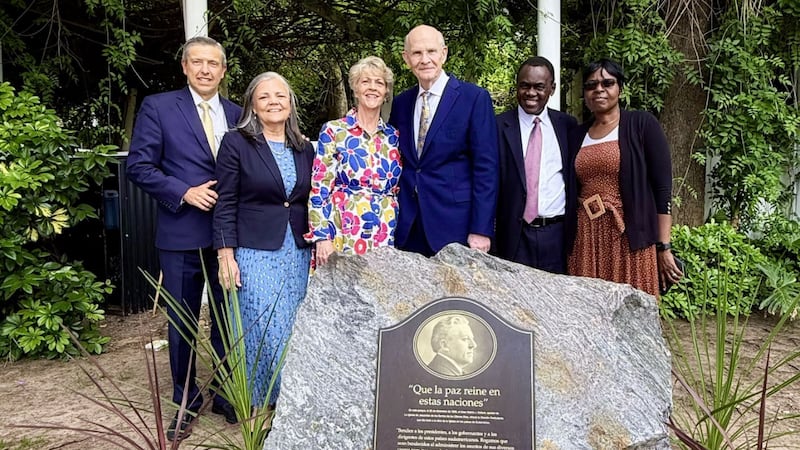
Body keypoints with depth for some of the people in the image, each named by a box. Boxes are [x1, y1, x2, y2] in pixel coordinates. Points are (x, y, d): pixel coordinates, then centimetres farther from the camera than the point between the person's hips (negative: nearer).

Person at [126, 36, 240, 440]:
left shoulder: (238, 114, 9)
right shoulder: (158, 107, -1)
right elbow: (139, 166, -5)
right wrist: (184, 193, -16)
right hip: (182, 235, -2)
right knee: (182, 323, 9)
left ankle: (225, 395, 30)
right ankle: (186, 403, 26)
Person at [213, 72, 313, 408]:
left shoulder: (305, 148, 9)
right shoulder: (236, 142, -4)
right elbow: (226, 203, -6)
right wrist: (226, 256, -10)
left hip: (297, 253, 5)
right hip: (255, 253, -4)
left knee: (294, 331, 9)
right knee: (266, 331, -5)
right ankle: (261, 403, 13)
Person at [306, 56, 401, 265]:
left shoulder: (393, 136, 11)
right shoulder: (333, 131, 0)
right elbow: (319, 189, -3)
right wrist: (322, 237, -10)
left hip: (387, 239, 3)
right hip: (344, 238, -3)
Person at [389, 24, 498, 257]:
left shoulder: (475, 98, -4)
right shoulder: (400, 104, 10)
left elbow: (486, 168, -8)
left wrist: (481, 230, -13)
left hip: (454, 228, -4)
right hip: (407, 230, 4)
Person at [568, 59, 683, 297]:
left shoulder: (642, 124, -1)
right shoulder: (578, 134, 12)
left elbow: (662, 187, -5)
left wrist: (663, 248, -9)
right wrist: (569, 244, 10)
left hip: (630, 239, -4)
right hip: (586, 239, 4)